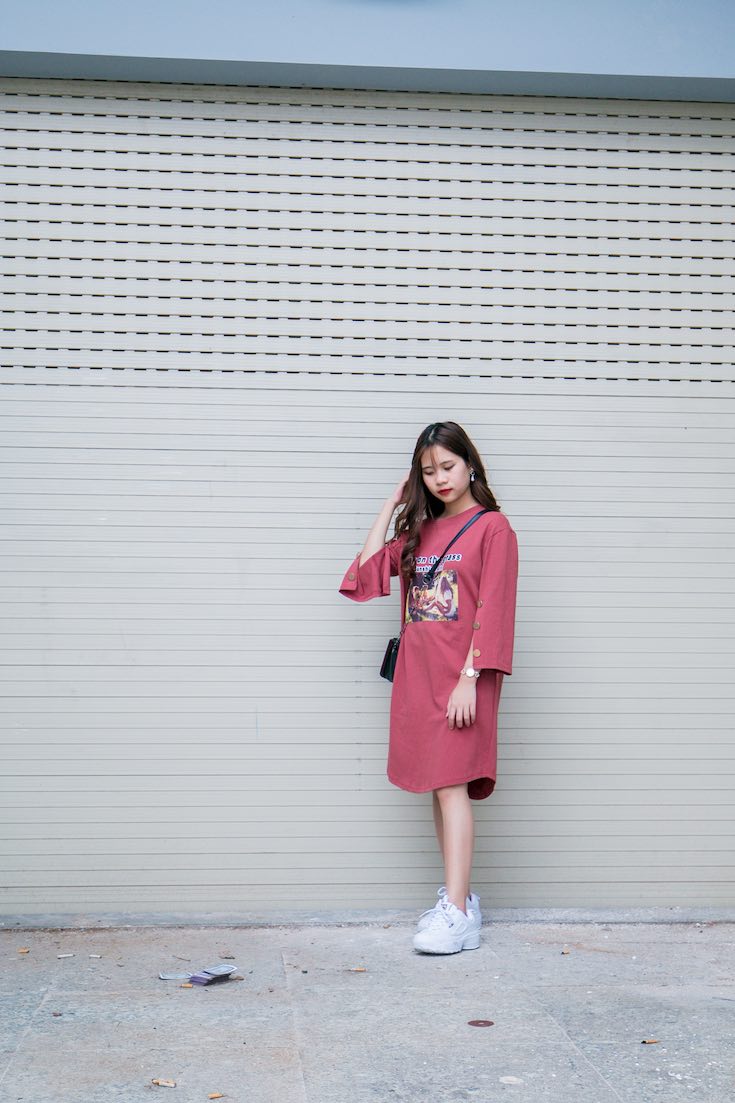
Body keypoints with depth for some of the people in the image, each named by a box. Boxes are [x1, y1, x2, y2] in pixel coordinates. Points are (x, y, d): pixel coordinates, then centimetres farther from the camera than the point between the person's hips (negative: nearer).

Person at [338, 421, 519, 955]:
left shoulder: (492, 526, -4)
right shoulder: (421, 531, 17)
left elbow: (493, 610, -11)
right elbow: (368, 570, 12)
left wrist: (469, 679, -18)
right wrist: (393, 503, 12)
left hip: (461, 676, -7)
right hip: (417, 673, 7)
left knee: (451, 785, -12)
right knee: (438, 786, 8)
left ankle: (458, 915, -13)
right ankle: (460, 896, 16)